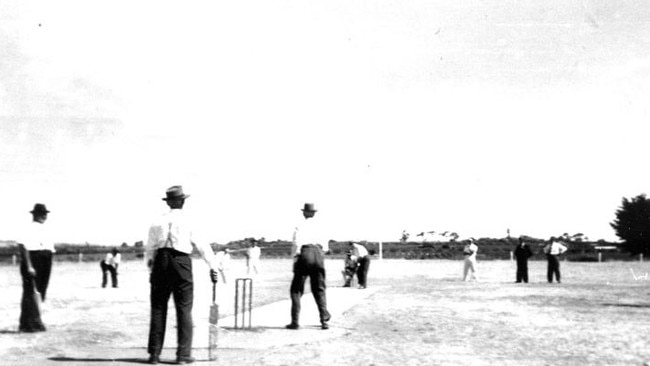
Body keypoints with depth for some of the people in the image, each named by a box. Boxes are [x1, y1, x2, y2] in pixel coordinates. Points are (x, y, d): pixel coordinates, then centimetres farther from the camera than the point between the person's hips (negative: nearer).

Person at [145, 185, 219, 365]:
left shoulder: (158, 222, 7)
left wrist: (151, 267, 22)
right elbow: (203, 246, 1)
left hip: (161, 262, 3)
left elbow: (149, 248, 11)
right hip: (181, 264, -3)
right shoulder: (189, 222, -1)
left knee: (158, 309, 8)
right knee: (184, 310, 3)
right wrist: (213, 267, 9)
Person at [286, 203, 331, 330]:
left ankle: (295, 321, 0)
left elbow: (296, 243, -6)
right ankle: (324, 321, 2)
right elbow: (325, 246, 9)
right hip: (318, 254, 3)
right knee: (319, 289, 11)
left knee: (296, 289, 7)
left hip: (305, 254, -3)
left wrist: (294, 257, 1)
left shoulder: (300, 226, 5)